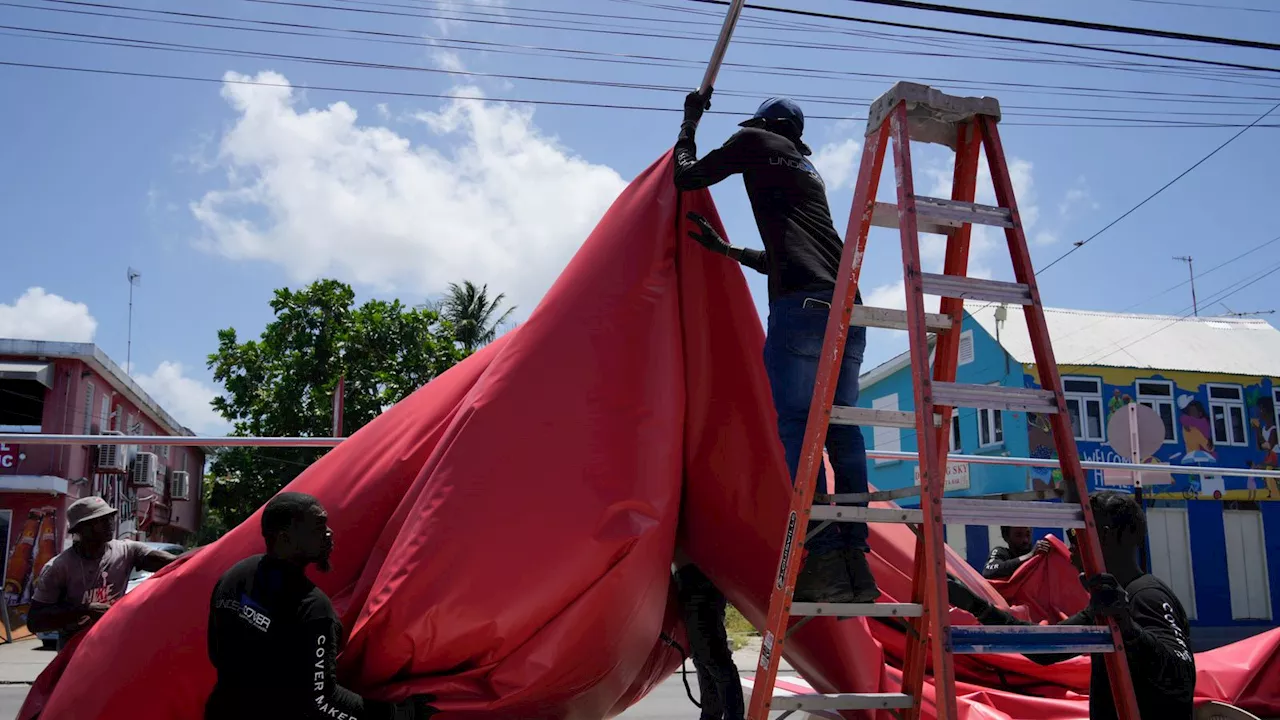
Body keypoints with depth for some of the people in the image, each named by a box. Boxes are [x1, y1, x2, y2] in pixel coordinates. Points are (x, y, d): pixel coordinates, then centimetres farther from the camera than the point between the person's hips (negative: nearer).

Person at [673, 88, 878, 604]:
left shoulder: (755, 141, 14)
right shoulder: (807, 168, 35)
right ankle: (855, 562, 3)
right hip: (848, 305, 8)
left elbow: (686, 176, 18)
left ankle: (824, 562, -16)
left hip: (801, 304, -8)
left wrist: (689, 122, 34)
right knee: (840, 428, 5)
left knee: (796, 427, -10)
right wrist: (724, 249, 48)